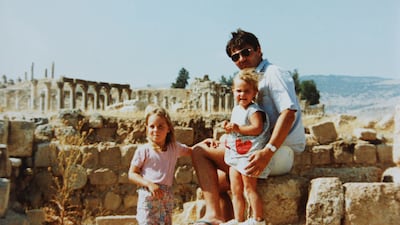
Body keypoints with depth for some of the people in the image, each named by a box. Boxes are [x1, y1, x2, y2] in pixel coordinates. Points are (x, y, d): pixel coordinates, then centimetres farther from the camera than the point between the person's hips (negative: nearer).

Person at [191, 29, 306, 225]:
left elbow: (289, 112, -22)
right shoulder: (253, 80, 22)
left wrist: (267, 152, -30)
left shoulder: (274, 73, -6)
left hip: (279, 153, -9)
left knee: (200, 151, -10)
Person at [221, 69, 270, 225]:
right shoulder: (236, 109, 14)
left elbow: (257, 128, -28)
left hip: (249, 156, -9)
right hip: (235, 156, 9)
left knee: (249, 188, -3)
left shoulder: (254, 111, -14)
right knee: (235, 191, 12)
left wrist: (238, 128, -26)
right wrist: (228, 127, 5)